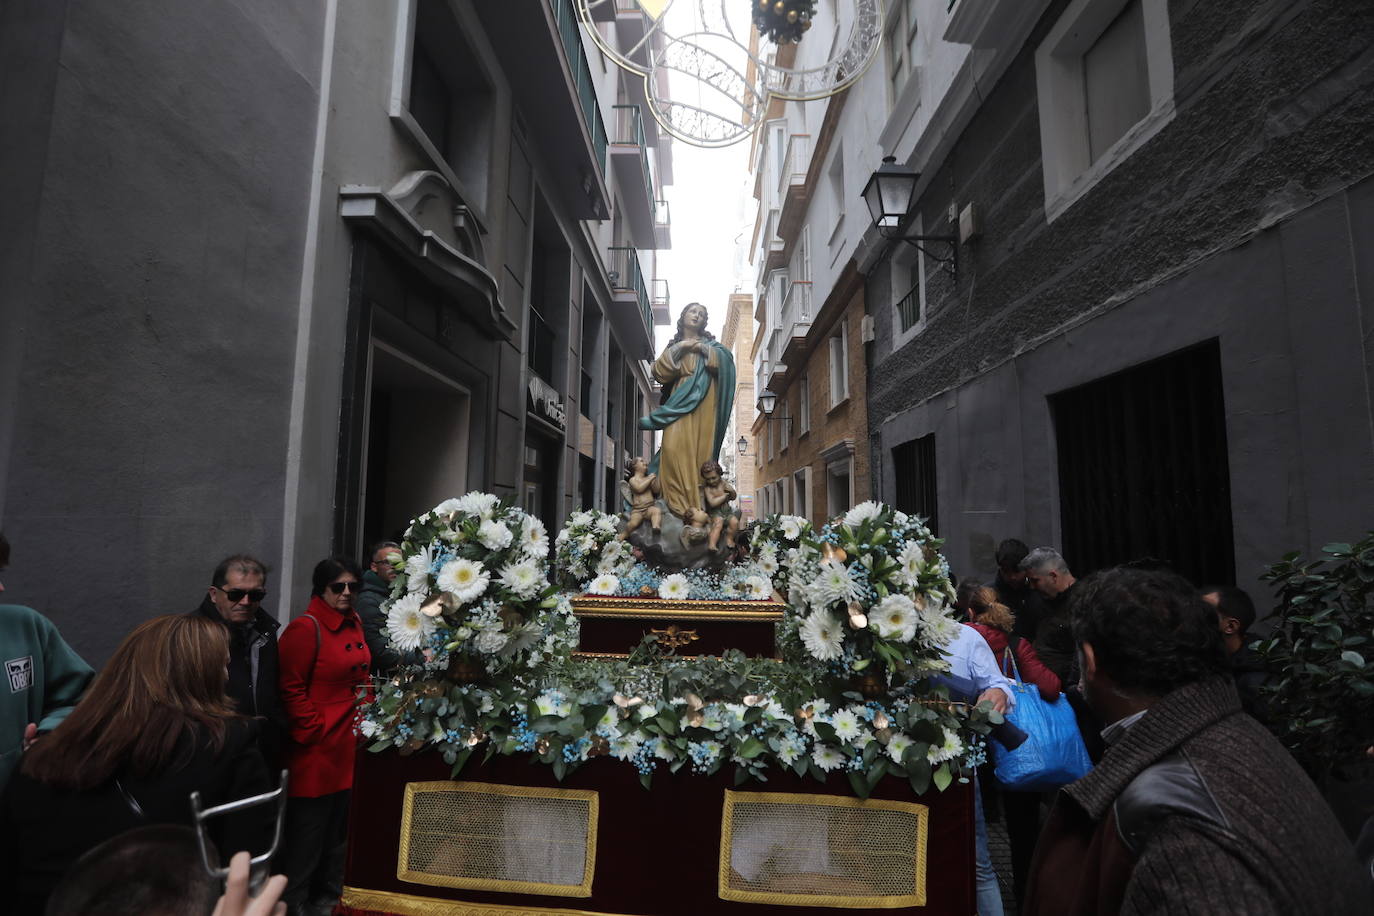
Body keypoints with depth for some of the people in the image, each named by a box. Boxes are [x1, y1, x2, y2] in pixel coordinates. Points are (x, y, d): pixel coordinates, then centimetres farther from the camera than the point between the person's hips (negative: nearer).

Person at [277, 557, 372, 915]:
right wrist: (314, 731, -16)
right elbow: (291, 689, -19)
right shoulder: (305, 628, -16)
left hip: (348, 744, 8)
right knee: (308, 828, 7)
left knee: (337, 825, 20)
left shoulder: (354, 625, 8)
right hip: (316, 748, -8)